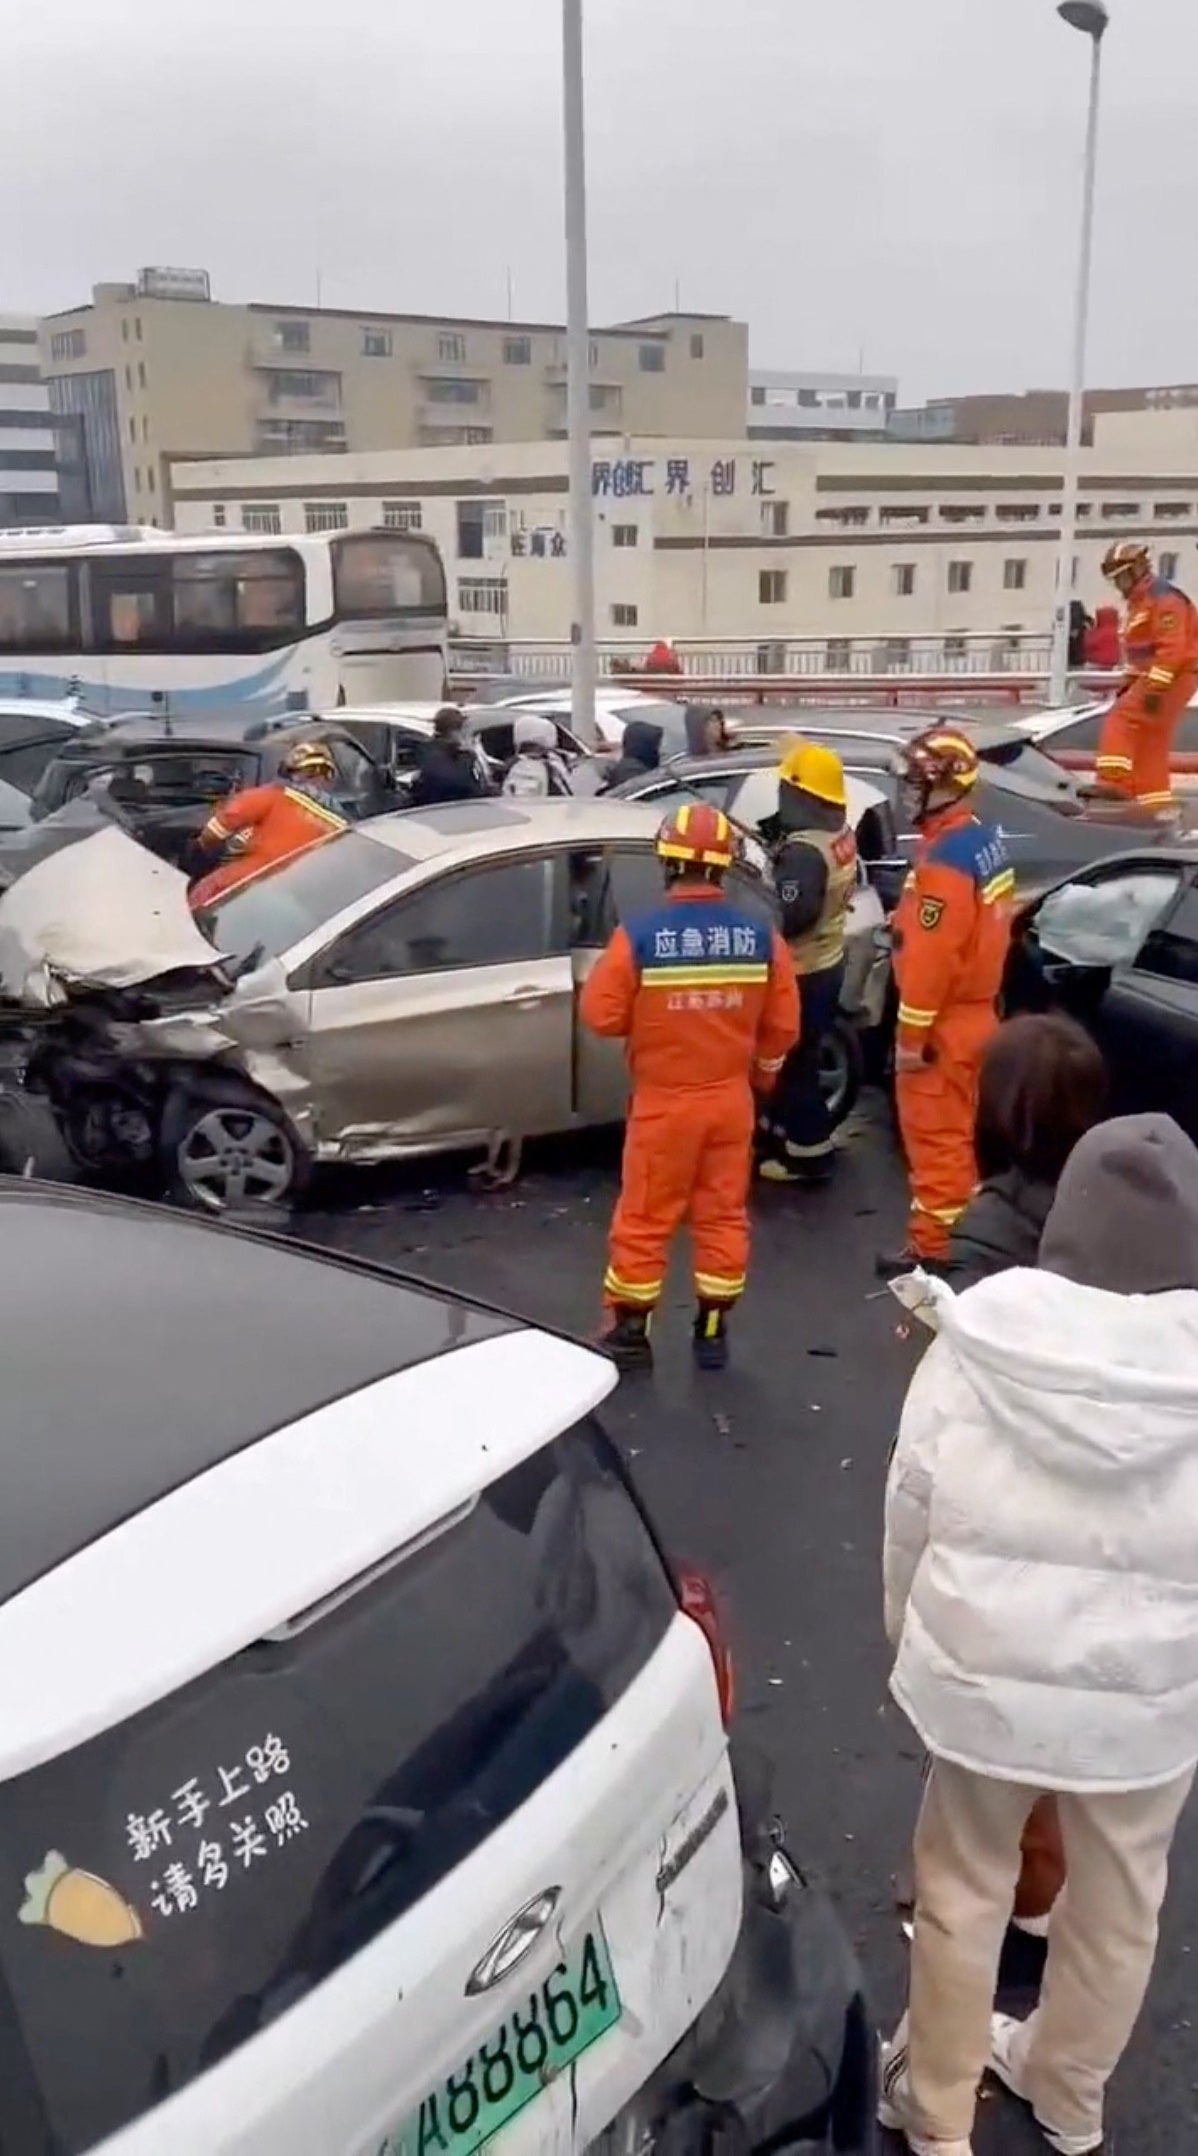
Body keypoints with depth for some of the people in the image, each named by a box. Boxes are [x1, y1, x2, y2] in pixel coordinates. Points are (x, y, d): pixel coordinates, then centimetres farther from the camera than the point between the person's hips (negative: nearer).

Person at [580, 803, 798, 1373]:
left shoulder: (639, 935, -17)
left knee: (644, 1221, 10)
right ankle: (713, 1334, 23)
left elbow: (601, 1015, -11)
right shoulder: (760, 935, -6)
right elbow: (783, 1024, 1)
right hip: (731, 1098, 3)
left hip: (663, 1102, -3)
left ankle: (629, 1334, 20)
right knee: (723, 1217, 14)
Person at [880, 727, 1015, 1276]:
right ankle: (963, 1229, 31)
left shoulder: (945, 857, -24)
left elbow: (932, 956, -25)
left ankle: (933, 1246, 8)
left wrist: (911, 1034, -19)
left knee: (934, 1134, 0)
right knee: (960, 1130, 19)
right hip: (975, 1011, 10)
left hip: (944, 1022, -10)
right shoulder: (985, 839, 7)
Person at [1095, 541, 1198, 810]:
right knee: (1151, 745, 10)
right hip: (1153, 677, 10)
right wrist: (1131, 682, 20)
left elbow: (1172, 647, -23)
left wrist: (1155, 687, -28)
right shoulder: (1139, 601, 21)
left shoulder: (1163, 597, -12)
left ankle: (1114, 781, -31)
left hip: (1171, 677, -10)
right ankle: (1158, 808, 13)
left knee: (1121, 718, -21)